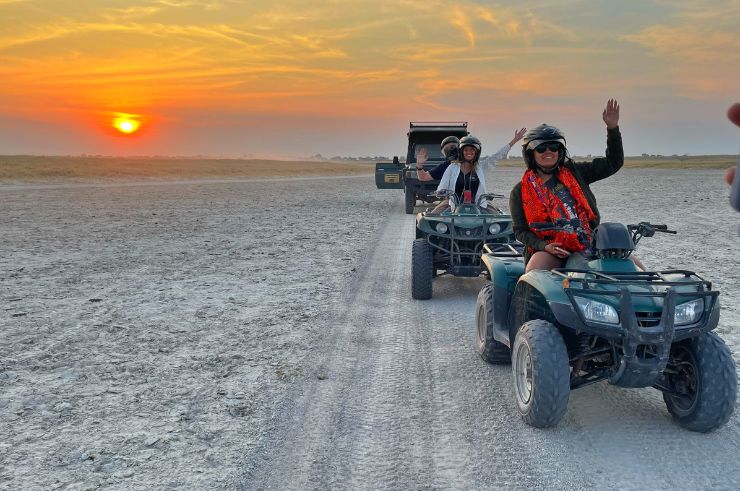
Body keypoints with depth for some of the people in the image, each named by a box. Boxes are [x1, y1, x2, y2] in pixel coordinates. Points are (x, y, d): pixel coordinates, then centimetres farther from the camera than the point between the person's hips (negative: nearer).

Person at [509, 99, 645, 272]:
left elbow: (613, 163, 16)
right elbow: (520, 230, 3)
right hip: (549, 250, -3)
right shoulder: (520, 192, 7)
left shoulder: (574, 172, 14)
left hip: (589, 244, 3)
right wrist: (545, 246, -16)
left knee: (636, 266, -10)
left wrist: (613, 128, 3)